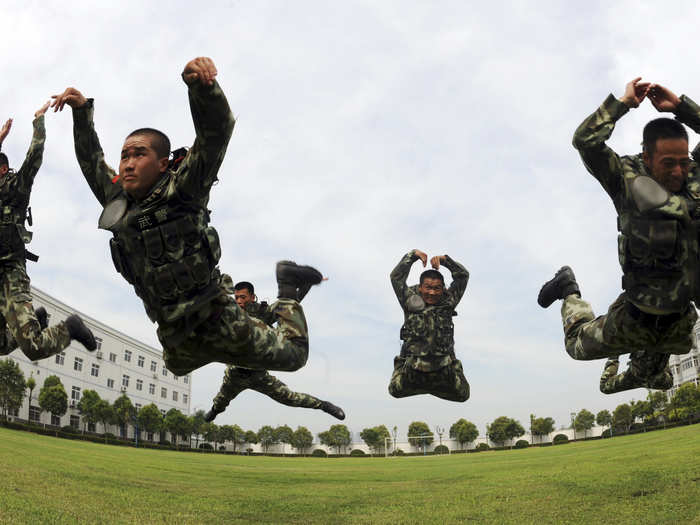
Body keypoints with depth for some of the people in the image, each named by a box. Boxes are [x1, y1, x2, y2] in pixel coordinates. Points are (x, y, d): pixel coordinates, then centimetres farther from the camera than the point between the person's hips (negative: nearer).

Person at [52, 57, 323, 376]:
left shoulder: (181, 191, -15)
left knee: (293, 355, 8)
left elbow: (217, 127, -27)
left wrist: (198, 83, -43)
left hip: (216, 323, -7)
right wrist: (82, 110, 14)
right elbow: (91, 158, 20)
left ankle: (288, 287, 29)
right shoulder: (117, 201, 3)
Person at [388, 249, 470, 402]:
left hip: (444, 368, 1)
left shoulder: (448, 302, 6)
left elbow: (463, 275, 5)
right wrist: (413, 254, -4)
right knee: (395, 390, -8)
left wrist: (444, 259, -5)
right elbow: (396, 277, -2)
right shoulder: (410, 302, 3)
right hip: (413, 365, -1)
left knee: (462, 395, -1)